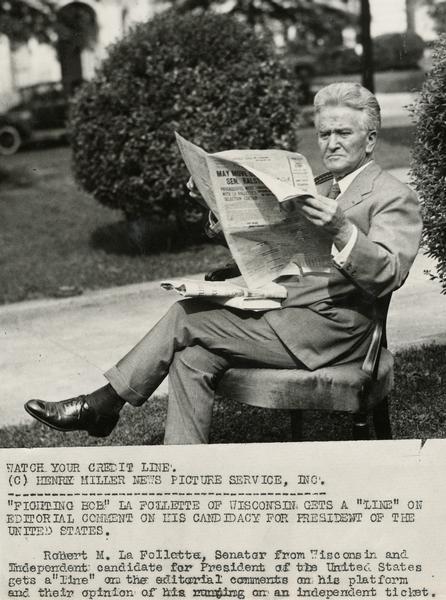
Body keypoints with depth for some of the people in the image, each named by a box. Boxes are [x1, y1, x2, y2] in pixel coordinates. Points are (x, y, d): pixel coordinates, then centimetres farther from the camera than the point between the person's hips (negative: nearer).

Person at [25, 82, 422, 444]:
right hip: (282, 310, 8)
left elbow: (388, 276, -17)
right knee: (192, 357, -15)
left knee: (188, 318, -14)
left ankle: (103, 404, 2)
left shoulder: (395, 197, -3)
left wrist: (342, 230, -34)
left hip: (328, 329, -8)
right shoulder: (316, 187, 24)